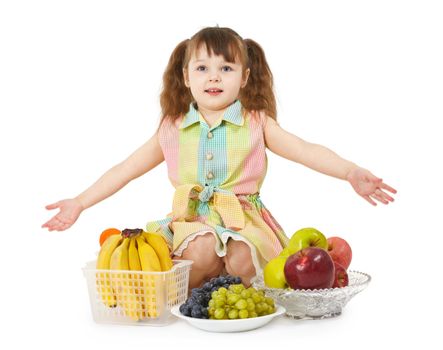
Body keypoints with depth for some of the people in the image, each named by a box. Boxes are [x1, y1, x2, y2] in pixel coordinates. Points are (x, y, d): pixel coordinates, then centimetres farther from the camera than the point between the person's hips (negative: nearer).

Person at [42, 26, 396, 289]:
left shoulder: (256, 124, 4)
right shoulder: (172, 130, 8)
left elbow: (306, 150, -6)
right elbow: (127, 169, 13)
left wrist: (351, 172, -23)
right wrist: (79, 203, 11)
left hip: (243, 219, 0)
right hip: (192, 219, 0)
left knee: (242, 261, -31)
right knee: (203, 251, -33)